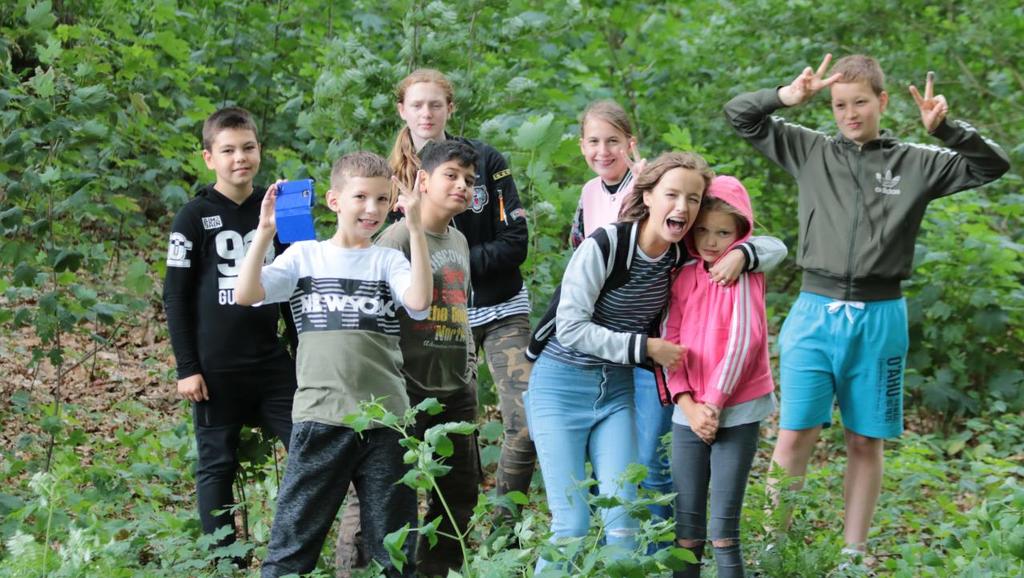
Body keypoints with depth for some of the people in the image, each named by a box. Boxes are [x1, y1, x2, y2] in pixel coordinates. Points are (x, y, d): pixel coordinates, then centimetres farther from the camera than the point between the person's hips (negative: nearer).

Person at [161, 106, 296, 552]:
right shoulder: (194, 217, -3)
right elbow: (175, 297, -3)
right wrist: (186, 367, -8)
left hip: (272, 363, 3)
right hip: (216, 368, -3)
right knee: (217, 465, 2)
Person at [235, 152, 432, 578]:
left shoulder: (389, 261, 7)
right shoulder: (304, 256, 6)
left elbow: (419, 302, -14)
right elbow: (246, 294, -7)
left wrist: (415, 228, -16)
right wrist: (265, 231, -15)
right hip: (321, 418, -1)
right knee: (292, 543, 0)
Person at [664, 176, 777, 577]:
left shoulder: (745, 274, -3)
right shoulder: (683, 278, 9)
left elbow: (743, 341, -10)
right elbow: (671, 342, 4)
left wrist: (714, 403, -11)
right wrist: (688, 405, -8)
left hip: (736, 411, -4)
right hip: (689, 413, 4)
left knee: (723, 531, -7)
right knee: (686, 529, 5)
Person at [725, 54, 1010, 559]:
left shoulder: (916, 164, 5)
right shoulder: (810, 151, 6)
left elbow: (993, 165, 4)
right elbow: (738, 114, 8)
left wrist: (947, 130, -12)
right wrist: (786, 96, -11)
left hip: (880, 318, 0)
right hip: (815, 312, 0)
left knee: (865, 441, 8)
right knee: (794, 437, -4)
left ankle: (854, 552, 18)